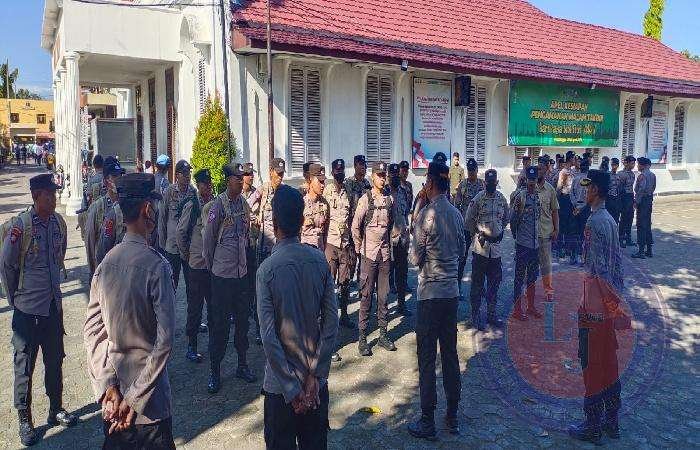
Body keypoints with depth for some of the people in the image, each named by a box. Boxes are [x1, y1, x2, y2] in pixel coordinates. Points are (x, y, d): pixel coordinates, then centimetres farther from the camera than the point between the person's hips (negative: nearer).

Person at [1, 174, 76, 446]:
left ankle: (56, 409, 32)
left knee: (55, 359, 16)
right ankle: (24, 420, 22)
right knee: (25, 364, 8)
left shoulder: (58, 222, -1)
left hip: (53, 304, 5)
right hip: (28, 309, -5)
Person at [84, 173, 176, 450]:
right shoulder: (157, 266, -19)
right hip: (150, 401, -6)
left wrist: (107, 385, -3)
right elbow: (165, 339, -23)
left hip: (111, 395, 6)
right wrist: (134, 400, -15)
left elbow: (92, 330, -1)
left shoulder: (105, 264, -1)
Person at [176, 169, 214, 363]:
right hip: (197, 263, -5)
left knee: (214, 302, 14)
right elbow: (180, 232, -6)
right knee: (195, 304, 3)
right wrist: (185, 254, 2)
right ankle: (191, 346, 13)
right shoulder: (192, 205, -11)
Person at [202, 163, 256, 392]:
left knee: (243, 319, 14)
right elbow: (208, 237, -7)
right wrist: (210, 264, 1)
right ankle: (215, 371, 15)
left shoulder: (244, 204, 6)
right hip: (222, 273, -6)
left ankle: (242, 365, 29)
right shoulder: (218, 204, -13)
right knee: (219, 323, 2)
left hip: (241, 271, 6)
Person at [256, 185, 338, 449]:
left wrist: (292, 389, -11)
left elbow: (269, 337, -18)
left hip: (281, 383, -3)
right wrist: (315, 375, -4)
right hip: (317, 380, 4)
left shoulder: (267, 269, -16)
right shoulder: (320, 261, -6)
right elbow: (331, 322, -7)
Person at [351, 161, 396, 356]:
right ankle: (362, 338, 8)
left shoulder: (389, 199, 6)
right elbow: (355, 226, -5)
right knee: (366, 296, 0)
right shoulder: (365, 199, -7)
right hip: (369, 254, -4)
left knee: (383, 296, 10)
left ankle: (383, 334, 21)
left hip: (385, 254, 4)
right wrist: (359, 247, -2)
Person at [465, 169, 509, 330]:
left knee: (495, 282, 13)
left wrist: (500, 232, 12)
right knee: (478, 283, 2)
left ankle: (491, 314, 25)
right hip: (481, 247, -5)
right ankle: (475, 315, 12)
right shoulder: (477, 199, -7)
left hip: (496, 247, 5)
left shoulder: (501, 198, 7)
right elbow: (469, 221, -3)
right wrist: (477, 235, -2)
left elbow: (505, 218, 20)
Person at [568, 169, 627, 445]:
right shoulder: (611, 220, 10)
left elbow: (597, 270, -21)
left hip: (595, 306, -9)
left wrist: (587, 307, -16)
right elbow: (616, 263, 14)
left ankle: (593, 427, 12)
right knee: (609, 362, 16)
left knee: (592, 365, 1)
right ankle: (611, 421, 28)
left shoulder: (594, 222, -18)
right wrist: (615, 301, 19)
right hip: (609, 303, 9)